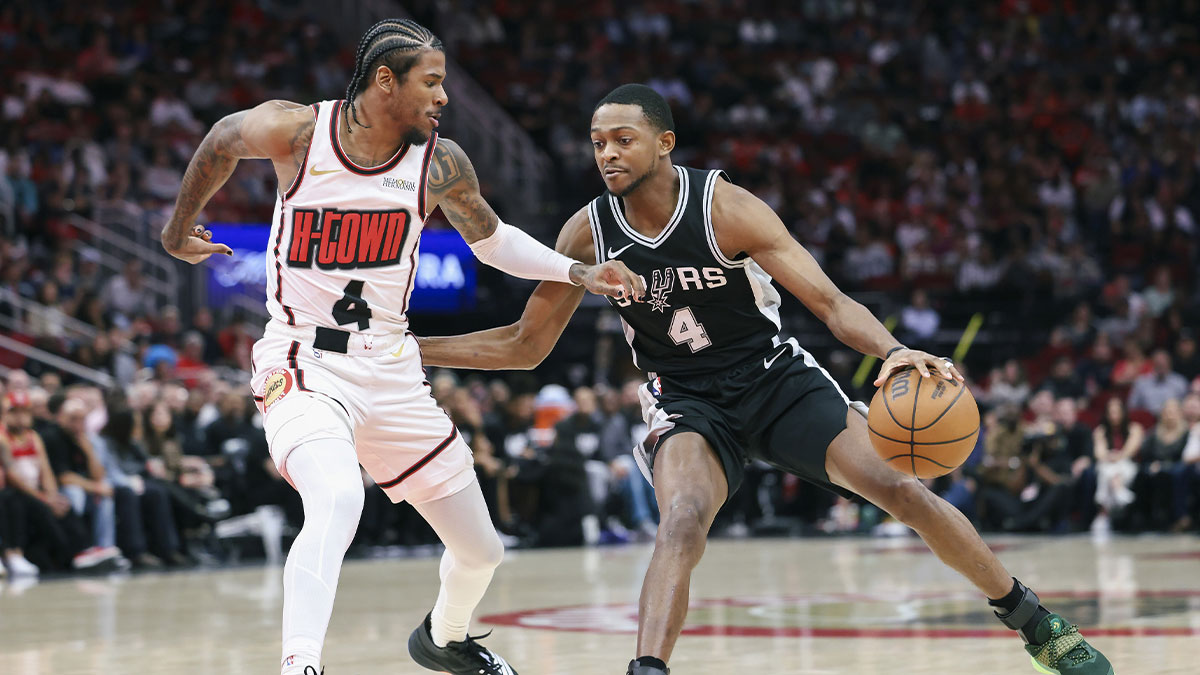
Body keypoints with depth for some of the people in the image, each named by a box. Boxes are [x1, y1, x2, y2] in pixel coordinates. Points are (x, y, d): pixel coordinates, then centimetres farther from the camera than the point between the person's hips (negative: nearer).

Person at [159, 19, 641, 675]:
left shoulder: (440, 162, -3)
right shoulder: (297, 130, -11)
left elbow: (490, 237, 15)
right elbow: (222, 140, 10)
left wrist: (579, 272, 2)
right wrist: (179, 229, 23)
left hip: (392, 373, 5)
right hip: (303, 366, -4)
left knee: (481, 551, 13)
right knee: (337, 502, -37)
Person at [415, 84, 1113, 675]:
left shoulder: (726, 207, -19)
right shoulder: (588, 233, -11)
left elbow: (831, 301, -21)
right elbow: (525, 345, 0)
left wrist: (894, 351, -41)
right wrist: (402, 348, -8)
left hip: (778, 378, -1)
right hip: (688, 403, 1)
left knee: (903, 489, -9)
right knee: (683, 521, -31)